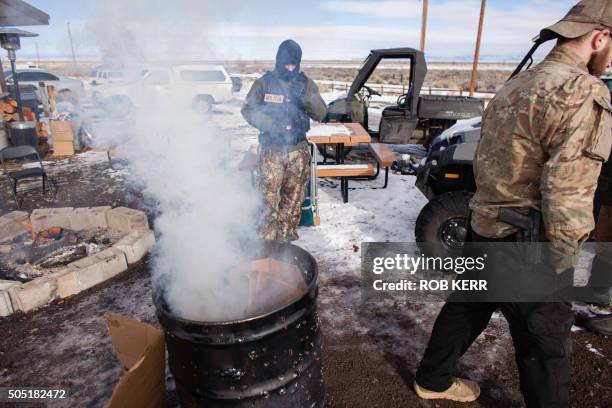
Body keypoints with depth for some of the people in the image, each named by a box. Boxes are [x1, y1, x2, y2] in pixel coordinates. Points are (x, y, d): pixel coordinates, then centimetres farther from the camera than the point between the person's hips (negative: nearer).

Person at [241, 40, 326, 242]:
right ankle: (267, 238, 13)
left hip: (298, 150, 3)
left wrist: (306, 98, -18)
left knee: (294, 196, 9)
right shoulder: (264, 82, 0)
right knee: (270, 197, -1)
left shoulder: (306, 83, 6)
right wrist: (271, 124, -18)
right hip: (271, 149, -2)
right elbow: (248, 109, -2)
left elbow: (321, 114, 2)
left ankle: (286, 236, 24)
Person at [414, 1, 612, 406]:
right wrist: (561, 262, -12)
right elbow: (566, 195, -22)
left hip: (486, 228, 9)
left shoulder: (515, 87, 11)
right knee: (544, 347, 8)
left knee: (467, 308, 22)